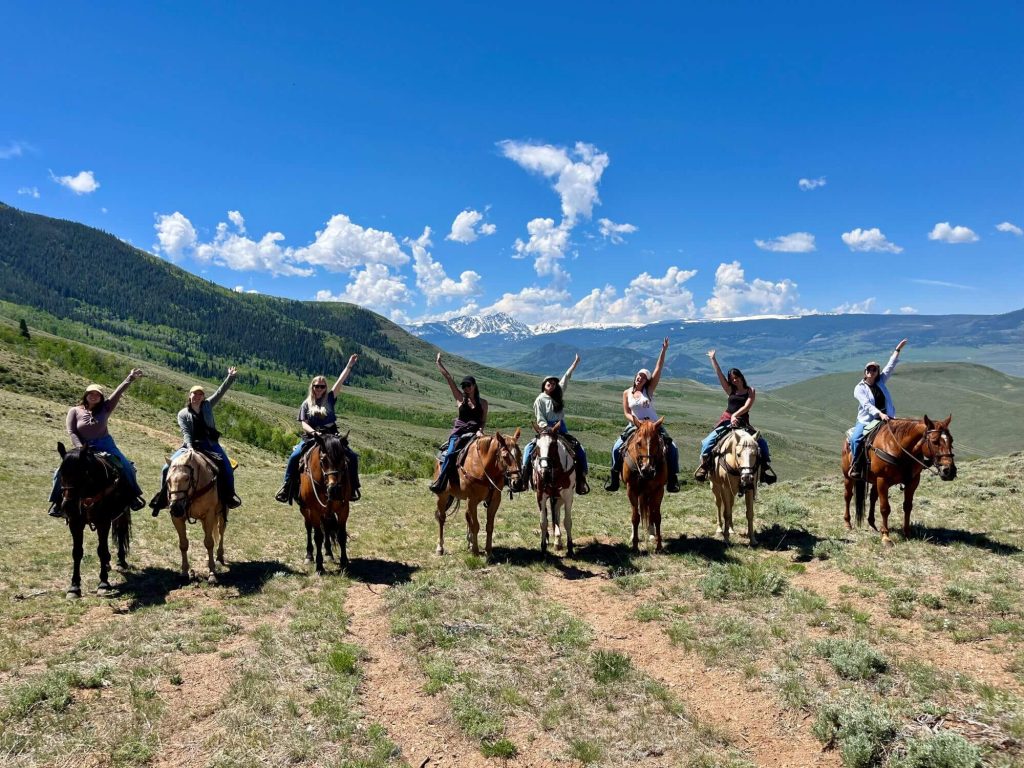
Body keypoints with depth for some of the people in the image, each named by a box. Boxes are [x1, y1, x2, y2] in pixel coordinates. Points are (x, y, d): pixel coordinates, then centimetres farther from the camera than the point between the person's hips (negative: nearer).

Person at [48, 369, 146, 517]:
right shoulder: (75, 411, 1)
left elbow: (118, 392, -8)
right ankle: (57, 502, 5)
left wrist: (130, 378, -17)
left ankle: (133, 496, 4)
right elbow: (71, 431, -4)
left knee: (126, 467, -12)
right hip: (83, 448, 0)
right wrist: (80, 447, -18)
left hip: (105, 445, 0)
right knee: (62, 473, -12)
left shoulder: (105, 408, 2)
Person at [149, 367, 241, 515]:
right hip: (190, 446, -1)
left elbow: (220, 392, -1)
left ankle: (229, 496, -2)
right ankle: (162, 498, 1)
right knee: (167, 467, -13)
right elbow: (186, 433, -9)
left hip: (210, 445, 1)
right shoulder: (183, 414, 3)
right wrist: (190, 447, -25)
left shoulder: (207, 406, 8)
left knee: (226, 467, -18)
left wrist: (231, 378, -12)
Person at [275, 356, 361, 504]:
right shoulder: (306, 404, 7)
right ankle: (287, 487, -10)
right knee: (294, 457, -24)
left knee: (353, 456, -15)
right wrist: (314, 432, -23)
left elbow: (341, 381, 0)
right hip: (311, 437, -1)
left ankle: (352, 486, -2)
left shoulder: (329, 399, 8)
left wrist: (350, 365, -7)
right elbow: (304, 424, -2)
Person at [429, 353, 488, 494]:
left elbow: (484, 421, 10)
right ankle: (440, 482, -26)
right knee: (450, 453, -24)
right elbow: (448, 378, 5)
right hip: (459, 432, -1)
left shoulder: (483, 402, 11)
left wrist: (480, 430, -10)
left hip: (475, 433, 1)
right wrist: (439, 364, 3)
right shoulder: (460, 398, 8)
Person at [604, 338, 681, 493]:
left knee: (672, 447, -17)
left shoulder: (649, 390, -1)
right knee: (617, 448, -17)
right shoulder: (627, 393, 2)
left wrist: (664, 350, -18)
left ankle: (672, 478, -6)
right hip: (634, 425, 0)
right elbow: (626, 413, 0)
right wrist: (635, 421, -21)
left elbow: (658, 369, -10)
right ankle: (614, 477, -3)